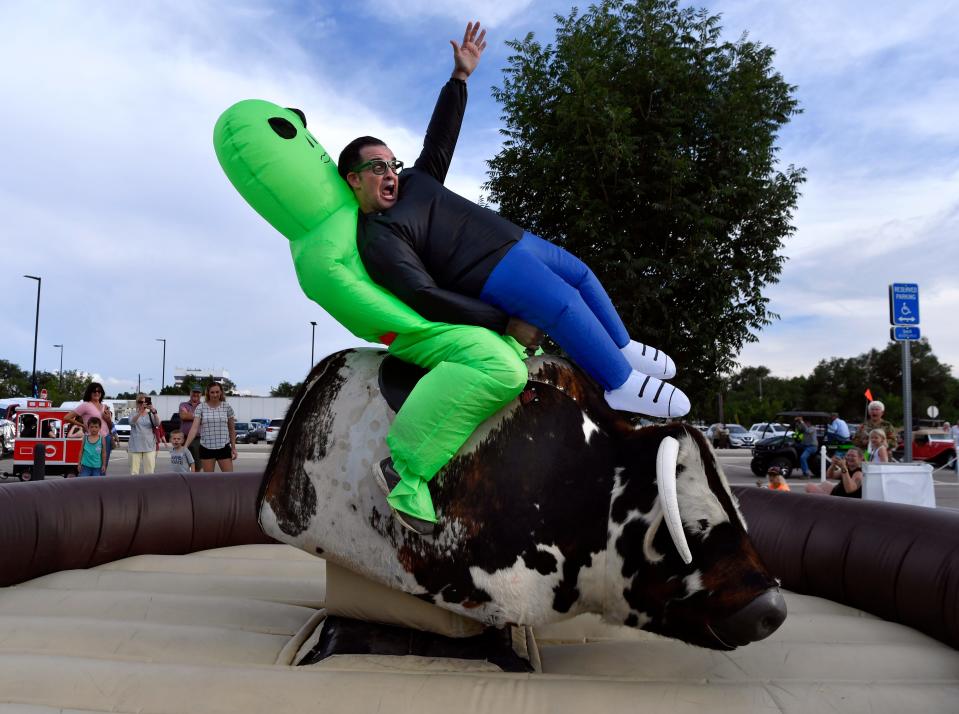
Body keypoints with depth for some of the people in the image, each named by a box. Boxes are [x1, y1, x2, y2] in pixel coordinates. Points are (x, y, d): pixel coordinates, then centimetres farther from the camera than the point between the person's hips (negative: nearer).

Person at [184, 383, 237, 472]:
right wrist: (185, 446, -20)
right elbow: (194, 428, -10)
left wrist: (233, 448, 6)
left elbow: (231, 429, 8)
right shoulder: (201, 408, -2)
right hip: (206, 448, 0)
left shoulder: (227, 407, 2)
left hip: (224, 447, 0)